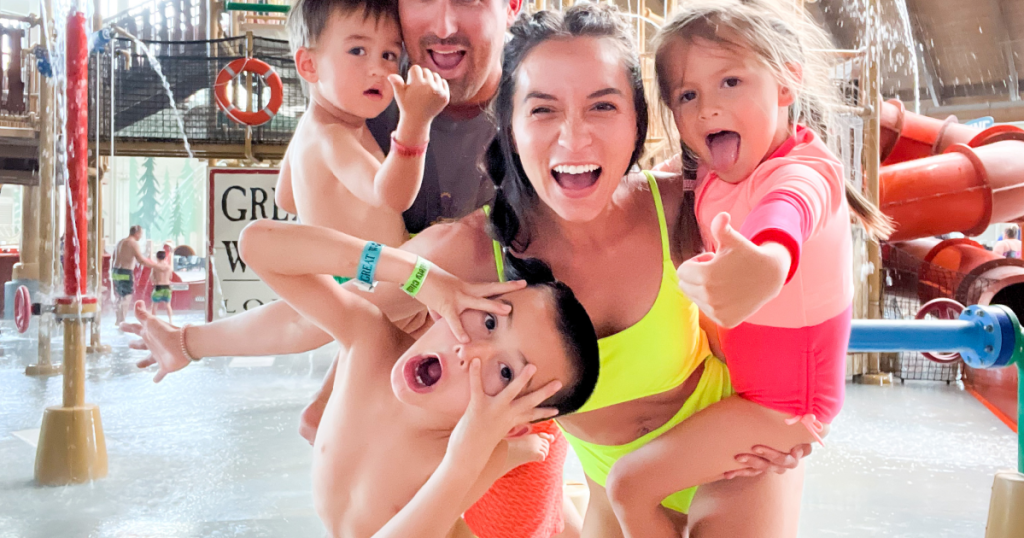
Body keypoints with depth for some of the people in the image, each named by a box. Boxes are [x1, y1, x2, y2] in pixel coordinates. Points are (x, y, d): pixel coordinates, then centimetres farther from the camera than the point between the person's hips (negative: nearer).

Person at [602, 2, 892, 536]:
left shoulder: (803, 172, -30)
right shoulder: (719, 179, -4)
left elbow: (787, 210, -56)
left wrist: (766, 264, -76)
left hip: (782, 403, -9)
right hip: (751, 383, 9)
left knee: (629, 484, -12)